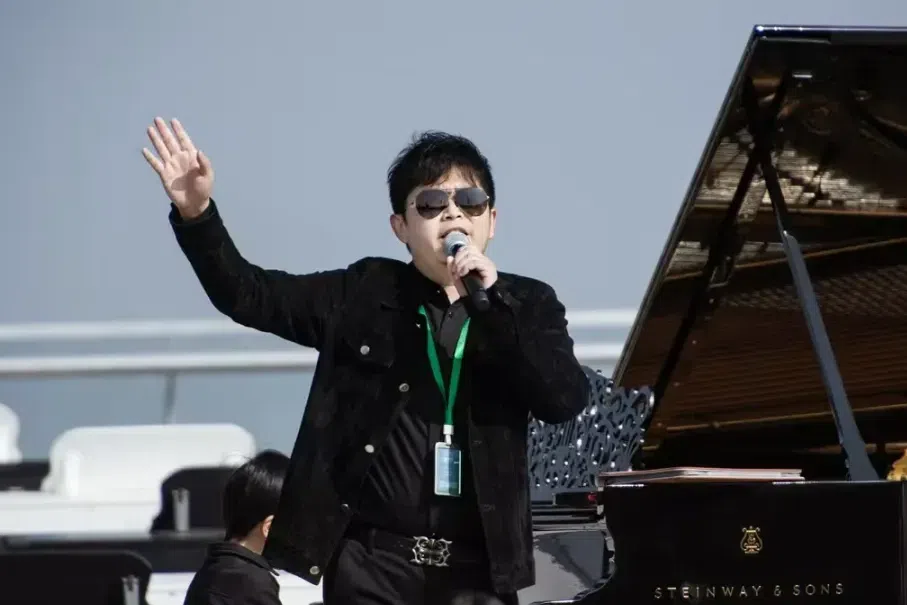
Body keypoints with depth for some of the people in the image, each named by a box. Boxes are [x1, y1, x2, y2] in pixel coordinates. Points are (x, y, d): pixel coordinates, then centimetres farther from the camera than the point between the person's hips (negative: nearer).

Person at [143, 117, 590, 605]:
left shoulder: (527, 305, 9)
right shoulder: (364, 293, 8)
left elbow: (567, 399, -6)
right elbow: (248, 295, 7)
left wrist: (493, 297, -13)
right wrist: (196, 213, -8)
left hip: (478, 565, 1)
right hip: (372, 562, -1)